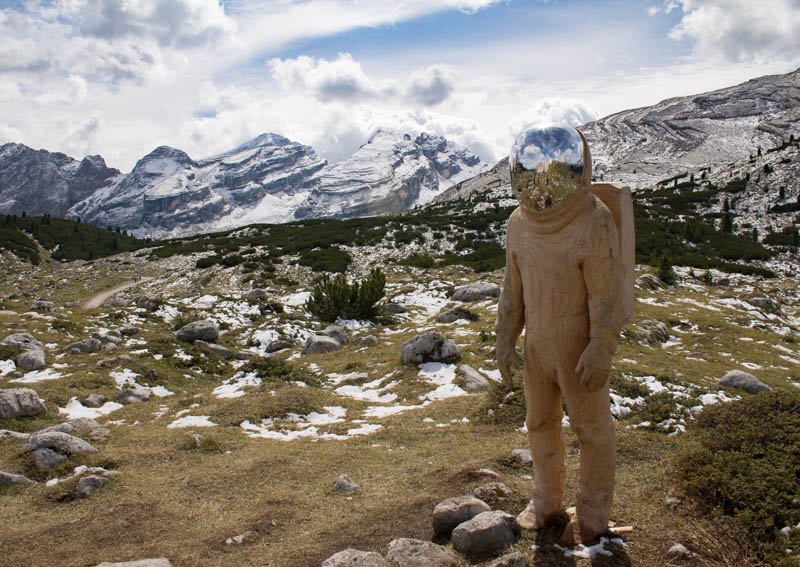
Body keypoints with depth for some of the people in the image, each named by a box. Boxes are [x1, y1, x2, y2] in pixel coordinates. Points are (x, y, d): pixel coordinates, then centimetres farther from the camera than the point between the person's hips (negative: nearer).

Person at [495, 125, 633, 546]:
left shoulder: (594, 223, -22)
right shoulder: (520, 222, -2)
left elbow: (607, 294, -19)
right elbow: (513, 287, 6)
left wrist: (600, 352, -19)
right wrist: (506, 340, 6)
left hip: (580, 346, -6)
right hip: (539, 343, 6)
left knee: (590, 427, 10)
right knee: (540, 421, 19)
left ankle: (593, 512, 29)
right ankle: (546, 498, 39)